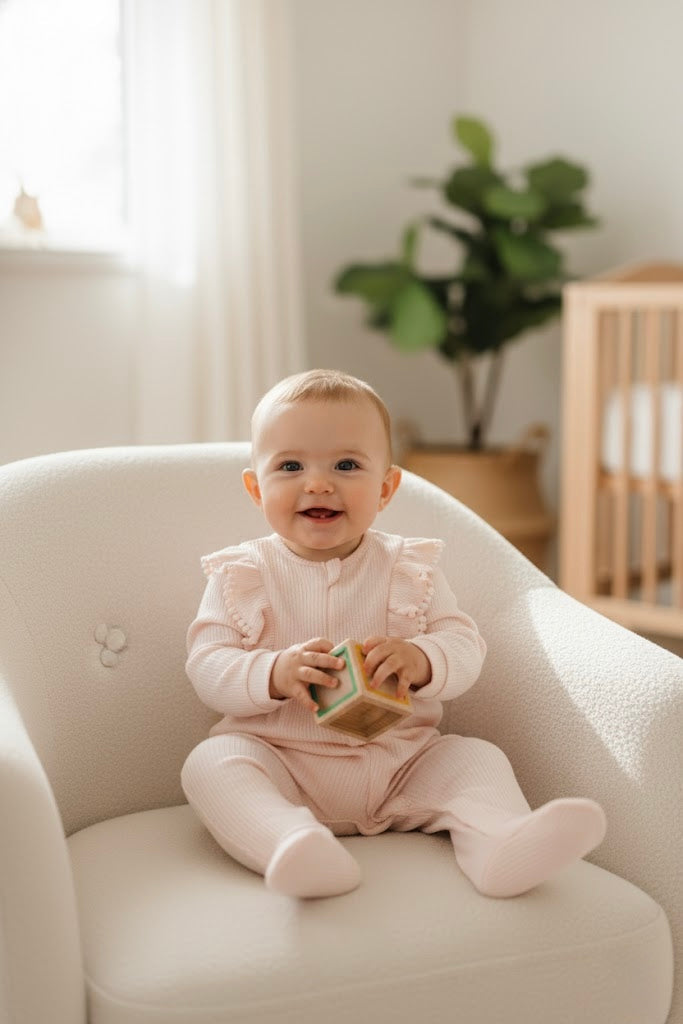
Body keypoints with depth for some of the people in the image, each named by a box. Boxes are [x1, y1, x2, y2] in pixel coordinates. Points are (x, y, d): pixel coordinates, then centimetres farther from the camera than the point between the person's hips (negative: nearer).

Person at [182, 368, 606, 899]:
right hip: (279, 762, -1)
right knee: (211, 762, -27)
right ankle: (293, 842, -51)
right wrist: (274, 674, -28)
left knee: (478, 756, -16)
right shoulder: (241, 575, 0)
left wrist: (422, 661, -27)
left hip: (401, 763, 2)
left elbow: (466, 646, -3)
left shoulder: (410, 568, 3)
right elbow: (207, 666, -7)